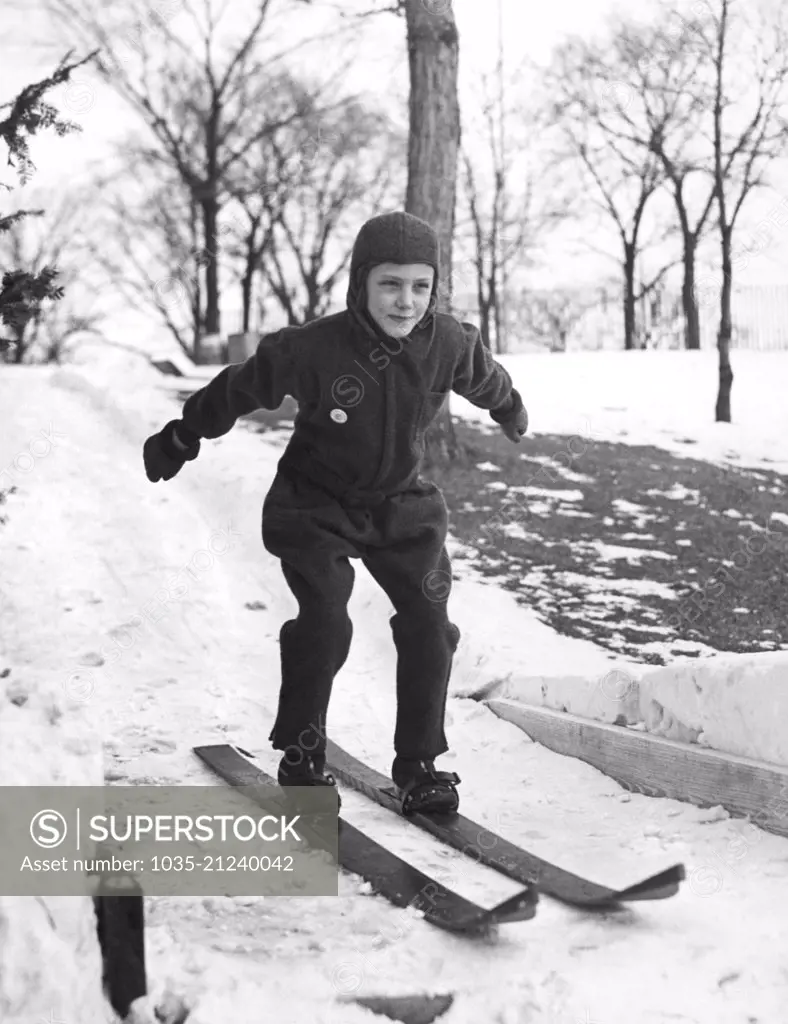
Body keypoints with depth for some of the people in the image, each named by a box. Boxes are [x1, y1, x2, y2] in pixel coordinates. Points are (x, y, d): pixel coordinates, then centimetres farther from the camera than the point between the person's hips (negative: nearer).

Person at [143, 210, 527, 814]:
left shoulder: (450, 345, -16)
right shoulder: (311, 350, -26)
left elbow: (488, 382, 9)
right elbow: (239, 389, -10)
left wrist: (511, 413, 30)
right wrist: (180, 439, 2)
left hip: (401, 505, 3)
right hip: (315, 506, -3)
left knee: (429, 626, -6)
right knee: (324, 623, -16)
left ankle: (419, 763, 8)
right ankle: (301, 754, 4)